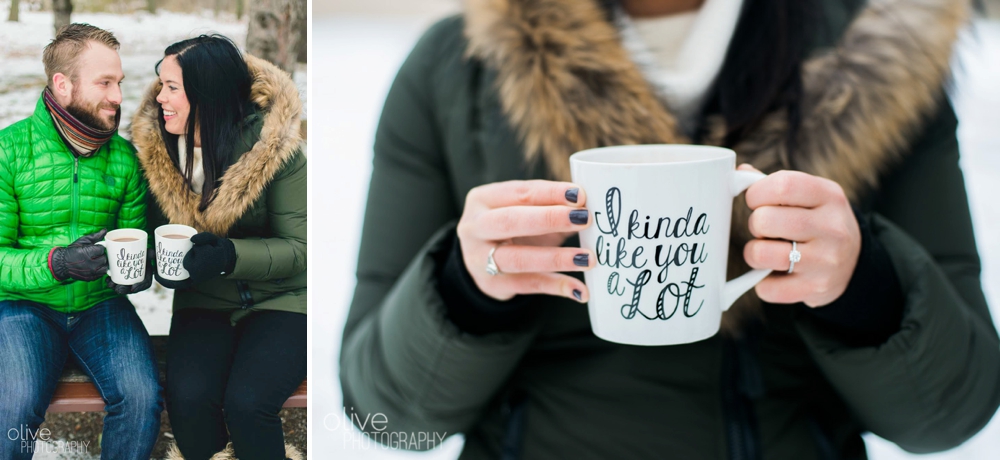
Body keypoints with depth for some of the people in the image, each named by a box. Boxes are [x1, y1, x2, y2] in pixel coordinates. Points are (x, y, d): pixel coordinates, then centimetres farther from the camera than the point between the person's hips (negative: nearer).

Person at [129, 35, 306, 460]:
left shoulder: (272, 146, -14)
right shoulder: (158, 147, 0)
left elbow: (297, 246, -12)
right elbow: (159, 229, 13)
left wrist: (230, 256, -29)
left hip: (278, 299, -3)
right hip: (204, 303, 4)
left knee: (246, 403, -28)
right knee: (187, 397, -25)